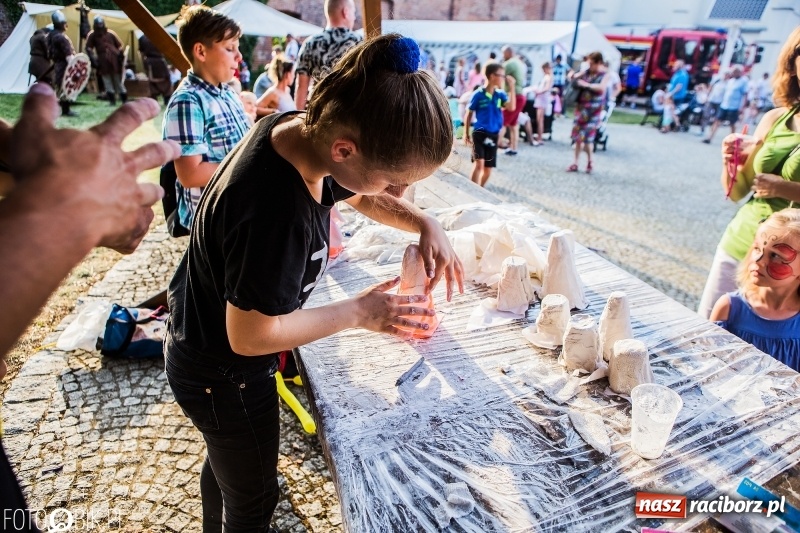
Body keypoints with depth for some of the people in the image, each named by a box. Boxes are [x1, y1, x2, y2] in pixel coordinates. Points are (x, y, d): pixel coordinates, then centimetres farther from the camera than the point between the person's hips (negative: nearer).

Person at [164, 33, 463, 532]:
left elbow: (363, 197, 4)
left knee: (225, 462, 34)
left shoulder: (302, 129, -14)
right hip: (223, 375, -8)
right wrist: (360, 312, -21)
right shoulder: (276, 211, -40)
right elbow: (250, 337, -28)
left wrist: (425, 223, -12)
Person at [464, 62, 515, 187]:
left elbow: (511, 107, -13)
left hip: (493, 135, 4)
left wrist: (512, 88, -14)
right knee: (479, 164, -20)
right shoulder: (479, 94, -7)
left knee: (488, 169, 9)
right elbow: (468, 115, 1)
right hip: (480, 133, -4)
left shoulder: (500, 94, 3)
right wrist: (466, 134, 2)